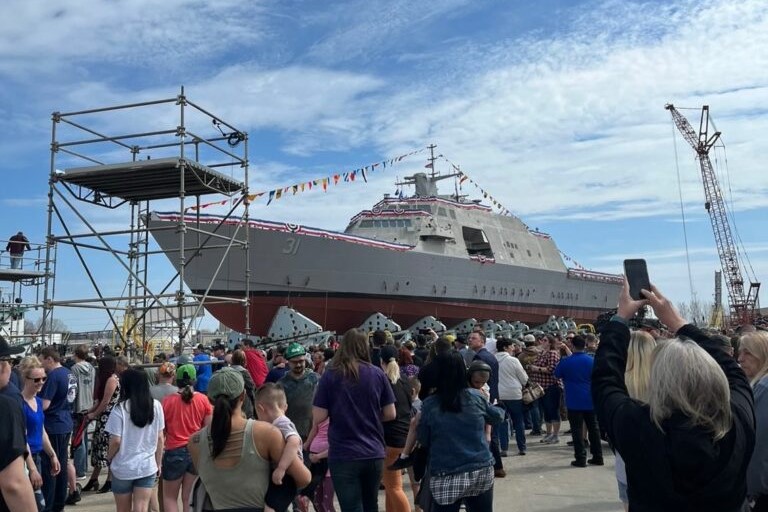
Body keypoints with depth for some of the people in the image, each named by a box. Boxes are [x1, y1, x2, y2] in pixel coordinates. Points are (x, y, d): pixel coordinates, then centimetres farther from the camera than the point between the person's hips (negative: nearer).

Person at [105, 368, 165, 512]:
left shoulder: (120, 408, -14)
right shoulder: (156, 406, -4)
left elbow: (116, 441, -13)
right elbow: (159, 438, 0)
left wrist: (109, 458, 7)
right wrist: (158, 463, 11)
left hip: (123, 467, -1)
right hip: (148, 466, 1)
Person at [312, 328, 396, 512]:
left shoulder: (330, 375, -6)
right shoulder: (378, 374, 0)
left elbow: (318, 417, -8)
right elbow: (390, 414, 3)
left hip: (343, 455, -3)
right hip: (374, 453, 3)